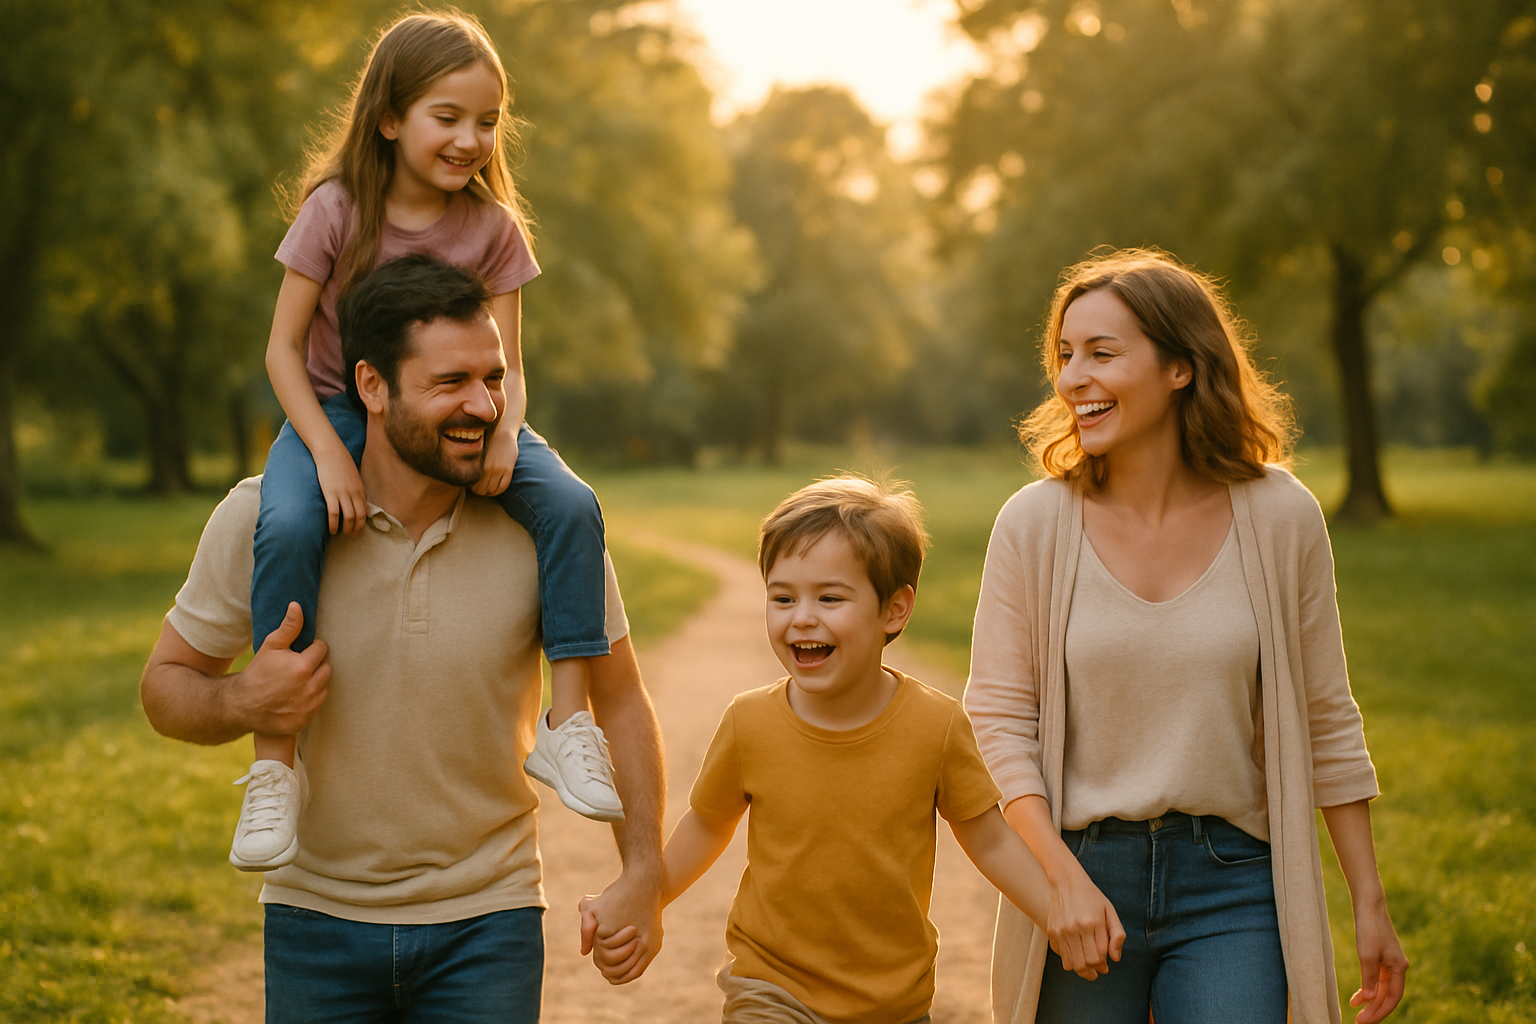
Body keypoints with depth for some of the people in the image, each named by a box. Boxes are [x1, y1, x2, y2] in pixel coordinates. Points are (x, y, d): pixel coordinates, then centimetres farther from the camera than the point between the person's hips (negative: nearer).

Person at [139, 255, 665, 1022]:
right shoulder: (263, 518, -12)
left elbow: (619, 700, -1)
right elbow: (166, 683, -1)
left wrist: (643, 876, -8)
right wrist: (242, 702, -23)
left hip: (486, 926, 0)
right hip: (316, 922, 1)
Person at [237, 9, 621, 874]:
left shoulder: (493, 226, -5)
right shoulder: (337, 209, -12)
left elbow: (503, 365, -5)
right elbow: (285, 348, -10)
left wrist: (504, 430, -28)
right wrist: (329, 453, -24)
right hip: (338, 406, -2)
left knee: (572, 506, -24)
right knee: (287, 527, -34)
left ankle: (569, 723, -14)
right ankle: (276, 764, -25)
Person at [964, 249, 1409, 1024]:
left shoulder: (1279, 516, -2)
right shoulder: (1035, 523, -4)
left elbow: (1327, 723, 5)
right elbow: (998, 722, -3)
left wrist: (1370, 905, 7)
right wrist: (1066, 879, -14)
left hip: (1232, 882, 0)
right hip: (1082, 868, 0)